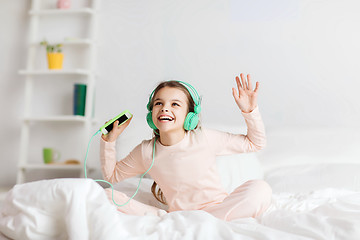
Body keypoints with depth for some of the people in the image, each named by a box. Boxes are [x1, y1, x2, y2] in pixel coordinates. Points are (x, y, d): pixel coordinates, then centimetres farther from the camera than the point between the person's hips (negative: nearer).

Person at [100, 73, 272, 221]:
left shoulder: (203, 138, -6)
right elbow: (112, 175, 15)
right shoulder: (145, 152, 1)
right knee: (107, 195, -11)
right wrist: (109, 140, 2)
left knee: (260, 189, -31)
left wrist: (250, 111, -12)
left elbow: (255, 143, 3)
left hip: (218, 210, -1)